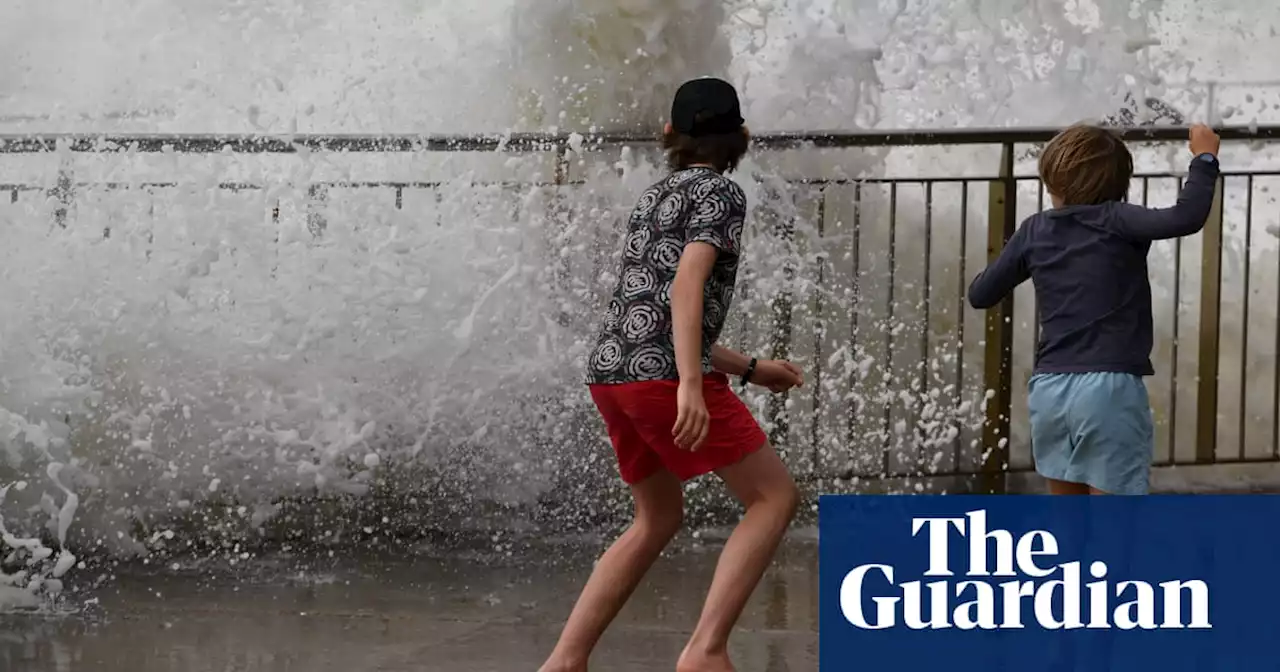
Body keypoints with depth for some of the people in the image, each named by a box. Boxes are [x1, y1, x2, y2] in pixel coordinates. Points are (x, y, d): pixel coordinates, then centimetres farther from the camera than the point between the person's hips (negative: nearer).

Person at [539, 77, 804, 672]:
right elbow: (688, 285, -17)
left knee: (660, 519, 22)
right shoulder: (720, 194, -1)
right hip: (667, 377, -8)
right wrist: (692, 388, -26)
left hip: (612, 374, 8)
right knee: (775, 499, -1)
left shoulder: (652, 202, 25)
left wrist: (751, 369, 31)